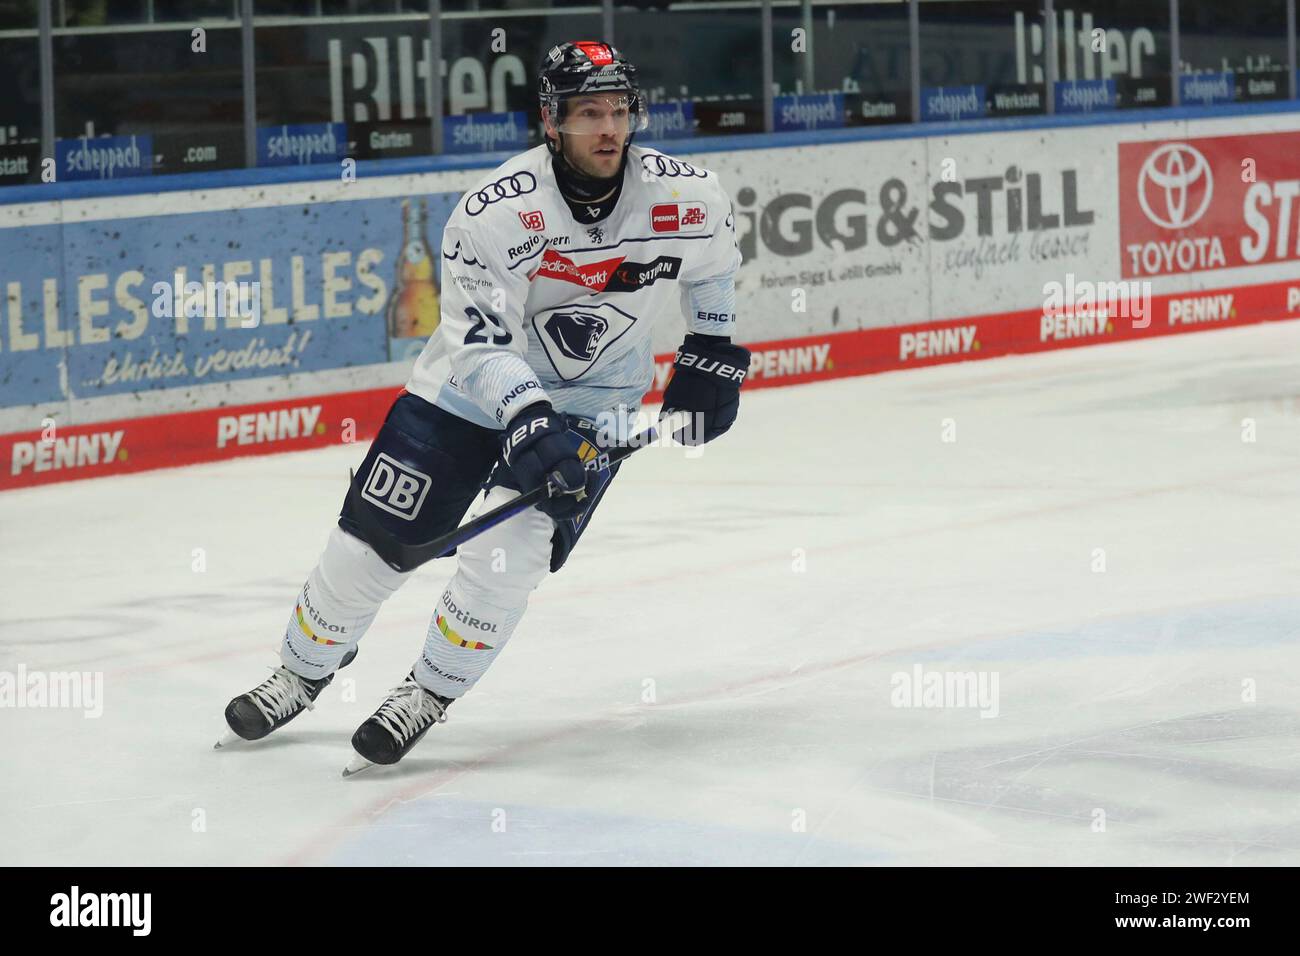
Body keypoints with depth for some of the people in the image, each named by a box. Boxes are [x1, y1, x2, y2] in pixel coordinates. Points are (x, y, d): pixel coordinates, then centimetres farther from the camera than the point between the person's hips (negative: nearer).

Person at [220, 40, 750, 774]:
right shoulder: (495, 212, -26)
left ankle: (429, 696, 3)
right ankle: (304, 672, 27)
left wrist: (714, 352, 9)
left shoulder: (687, 197, -17)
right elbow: (481, 342, -27)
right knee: (371, 542, 1)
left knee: (511, 550, -19)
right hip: (474, 385, -1)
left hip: (592, 401, 1)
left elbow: (715, 258, 8)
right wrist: (529, 417, -41)